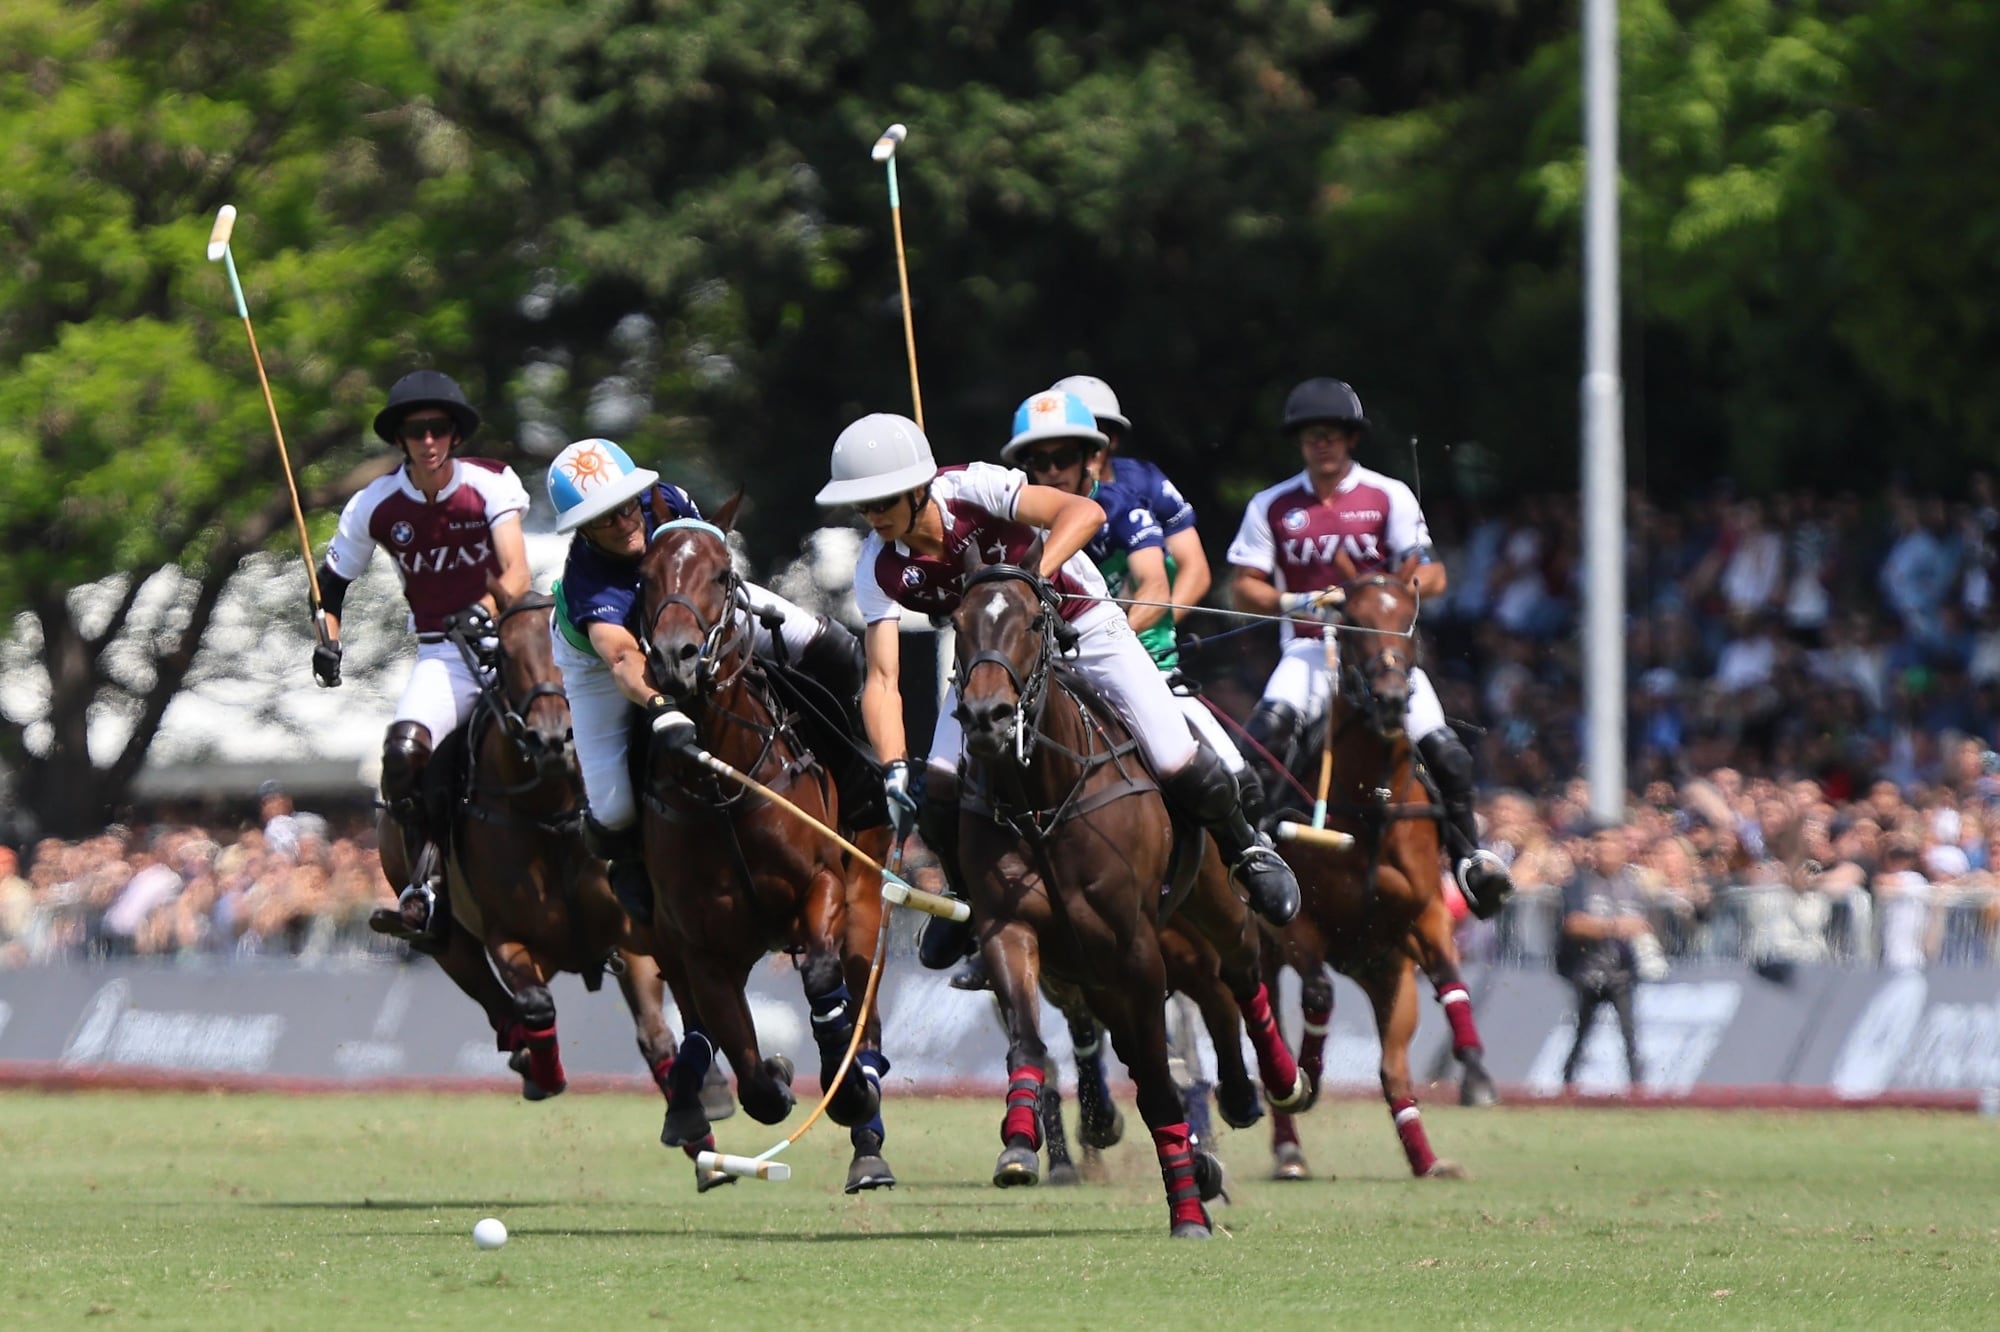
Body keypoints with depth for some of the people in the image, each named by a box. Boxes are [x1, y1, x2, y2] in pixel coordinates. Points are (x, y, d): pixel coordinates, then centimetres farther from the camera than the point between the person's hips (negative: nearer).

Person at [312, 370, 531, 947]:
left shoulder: (493, 484, -5)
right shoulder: (375, 505, 1)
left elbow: (517, 572, -17)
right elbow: (332, 580, 14)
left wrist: (489, 609, -37)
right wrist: (328, 640, -4)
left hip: (508, 635, -1)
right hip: (441, 654, 1)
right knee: (403, 751, -26)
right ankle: (426, 895, -24)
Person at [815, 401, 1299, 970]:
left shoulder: (972, 490, -30)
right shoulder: (879, 569, -18)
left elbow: (1084, 513, -39)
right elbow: (882, 679, -22)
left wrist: (1032, 577, -54)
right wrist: (894, 770, -36)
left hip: (1078, 620, -3)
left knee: (1177, 765, -12)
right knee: (939, 788, -13)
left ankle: (1245, 849, 18)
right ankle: (969, 894, 17)